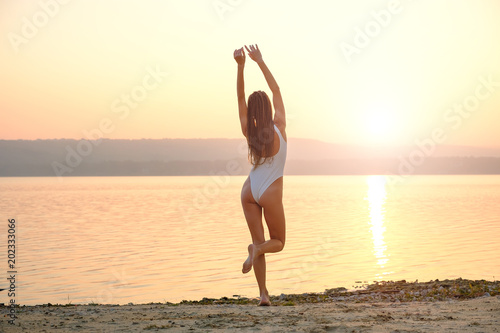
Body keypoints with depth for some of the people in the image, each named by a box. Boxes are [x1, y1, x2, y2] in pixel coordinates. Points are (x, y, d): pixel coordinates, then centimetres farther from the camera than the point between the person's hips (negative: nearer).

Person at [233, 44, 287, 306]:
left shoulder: (249, 132, -6)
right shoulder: (279, 128, -12)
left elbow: (240, 97, -6)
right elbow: (276, 91, -7)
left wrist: (241, 66, -14)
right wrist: (260, 61, -5)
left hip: (250, 191, 3)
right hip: (271, 193, -3)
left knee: (258, 241, 8)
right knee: (278, 242, 13)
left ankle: (263, 294, -2)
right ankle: (257, 249, -22)